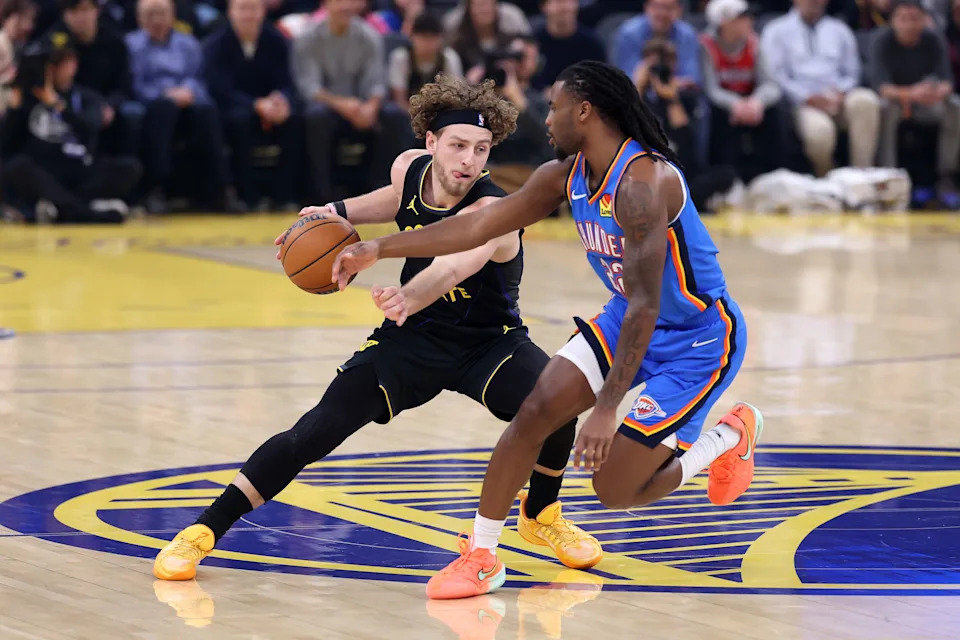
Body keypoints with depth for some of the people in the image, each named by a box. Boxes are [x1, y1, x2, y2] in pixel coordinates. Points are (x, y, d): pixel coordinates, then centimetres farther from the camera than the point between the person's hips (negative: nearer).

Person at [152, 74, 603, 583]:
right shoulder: (411, 168, -12)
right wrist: (339, 212, 1)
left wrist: (407, 298, -75)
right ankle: (203, 532, -1)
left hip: (488, 342, -3)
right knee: (316, 431, -11)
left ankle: (541, 516, 1)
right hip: (413, 338, 4)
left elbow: (455, 264, -55)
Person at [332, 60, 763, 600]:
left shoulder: (642, 182, -30)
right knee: (536, 410, -7)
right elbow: (481, 226, 5)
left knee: (615, 488, -7)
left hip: (699, 338, -8)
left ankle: (732, 435, 16)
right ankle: (482, 556, 5)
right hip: (630, 318, 8)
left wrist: (607, 407, -36)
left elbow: (645, 305, -33)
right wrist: (379, 249, 4)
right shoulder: (567, 175, -2)